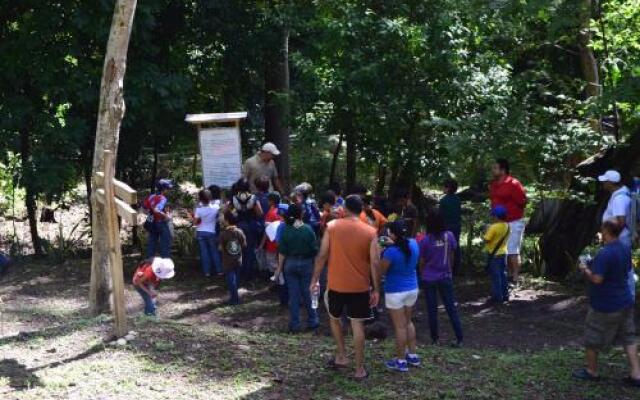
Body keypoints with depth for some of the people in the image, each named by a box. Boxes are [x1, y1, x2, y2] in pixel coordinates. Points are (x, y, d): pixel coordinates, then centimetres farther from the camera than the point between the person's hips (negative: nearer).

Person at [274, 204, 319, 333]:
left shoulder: (285, 230, -9)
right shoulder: (308, 229, -11)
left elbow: (282, 252, -6)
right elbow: (314, 249, -8)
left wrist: (279, 268, 4)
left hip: (290, 264, 1)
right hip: (306, 263, -1)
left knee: (293, 295, 8)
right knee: (308, 293, 11)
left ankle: (294, 325, 12)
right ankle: (312, 322, 17)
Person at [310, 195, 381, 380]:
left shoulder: (332, 226, -5)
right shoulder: (370, 232, -6)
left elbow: (322, 256, -6)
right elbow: (375, 263, -8)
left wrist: (315, 279, 4)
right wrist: (376, 289, 0)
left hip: (336, 285, 0)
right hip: (360, 286, 0)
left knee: (334, 318, 24)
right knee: (357, 325, 5)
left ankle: (341, 356, 27)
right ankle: (359, 369, 8)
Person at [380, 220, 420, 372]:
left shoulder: (391, 251, -25)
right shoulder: (413, 244, -4)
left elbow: (381, 270, -15)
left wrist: (380, 253, -4)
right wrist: (394, 244, 4)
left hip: (396, 292, -7)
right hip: (412, 289, 7)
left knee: (400, 326, 2)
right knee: (408, 322, 21)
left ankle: (401, 361, 10)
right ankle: (413, 356, 27)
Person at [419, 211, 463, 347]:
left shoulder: (425, 240, -13)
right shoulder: (449, 236, -7)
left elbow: (422, 261, -4)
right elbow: (451, 256, 3)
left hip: (429, 278, -1)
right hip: (445, 277, 2)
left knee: (432, 309, 9)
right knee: (451, 308, 8)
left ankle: (435, 338, 14)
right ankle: (459, 338, 5)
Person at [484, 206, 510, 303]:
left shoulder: (494, 227, -21)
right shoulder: (506, 226, 2)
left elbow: (486, 240, -21)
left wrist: (487, 231, -4)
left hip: (493, 254, -7)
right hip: (503, 253, 7)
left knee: (495, 276, 0)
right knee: (503, 274, 15)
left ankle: (498, 297, 3)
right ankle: (505, 295, 19)